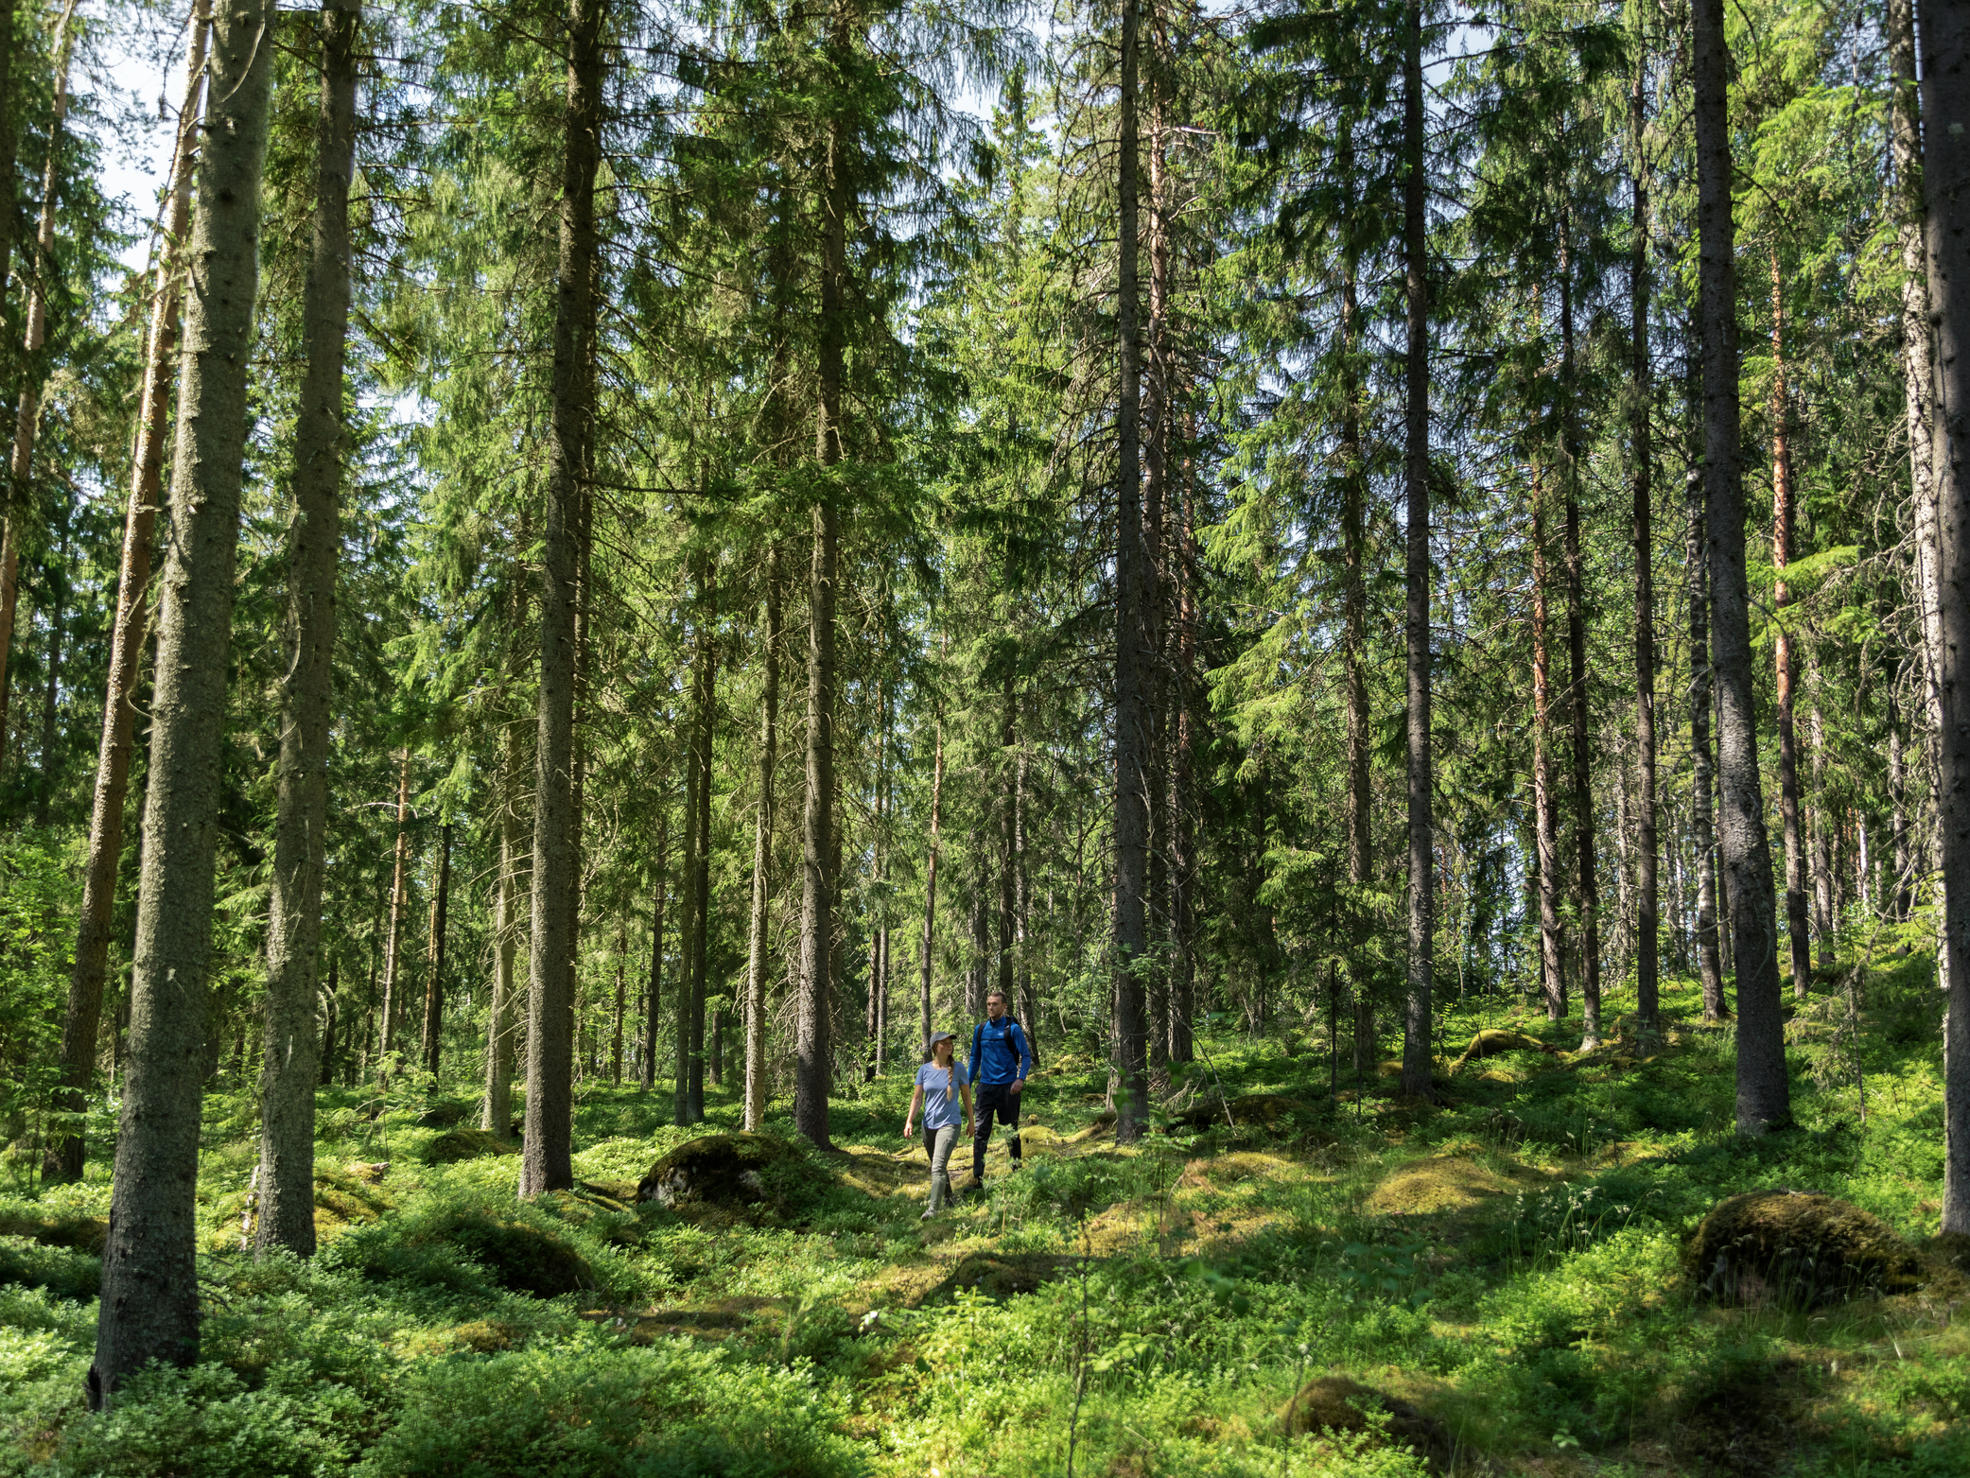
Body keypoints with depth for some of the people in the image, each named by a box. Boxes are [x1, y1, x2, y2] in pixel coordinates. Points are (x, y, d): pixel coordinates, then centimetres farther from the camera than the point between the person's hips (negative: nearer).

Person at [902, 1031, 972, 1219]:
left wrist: (971, 1121, 10)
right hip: (929, 1125, 4)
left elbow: (966, 1095, 5)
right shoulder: (924, 1070, 1)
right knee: (936, 1166, 16)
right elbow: (917, 1097, 3)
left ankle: (933, 1208, -22)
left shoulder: (958, 1068, -4)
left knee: (938, 1166, -18)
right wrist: (909, 1121, -7)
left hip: (949, 1124, -4)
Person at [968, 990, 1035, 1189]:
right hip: (986, 1087, 3)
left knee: (1011, 1132, 8)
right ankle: (977, 1178, -6)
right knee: (981, 1132, -4)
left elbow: (1026, 1056, -6)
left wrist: (1021, 1079, -21)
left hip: (1007, 1088, -3)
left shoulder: (1012, 1029, -4)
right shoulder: (980, 1029, 9)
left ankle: (1016, 1171, 22)